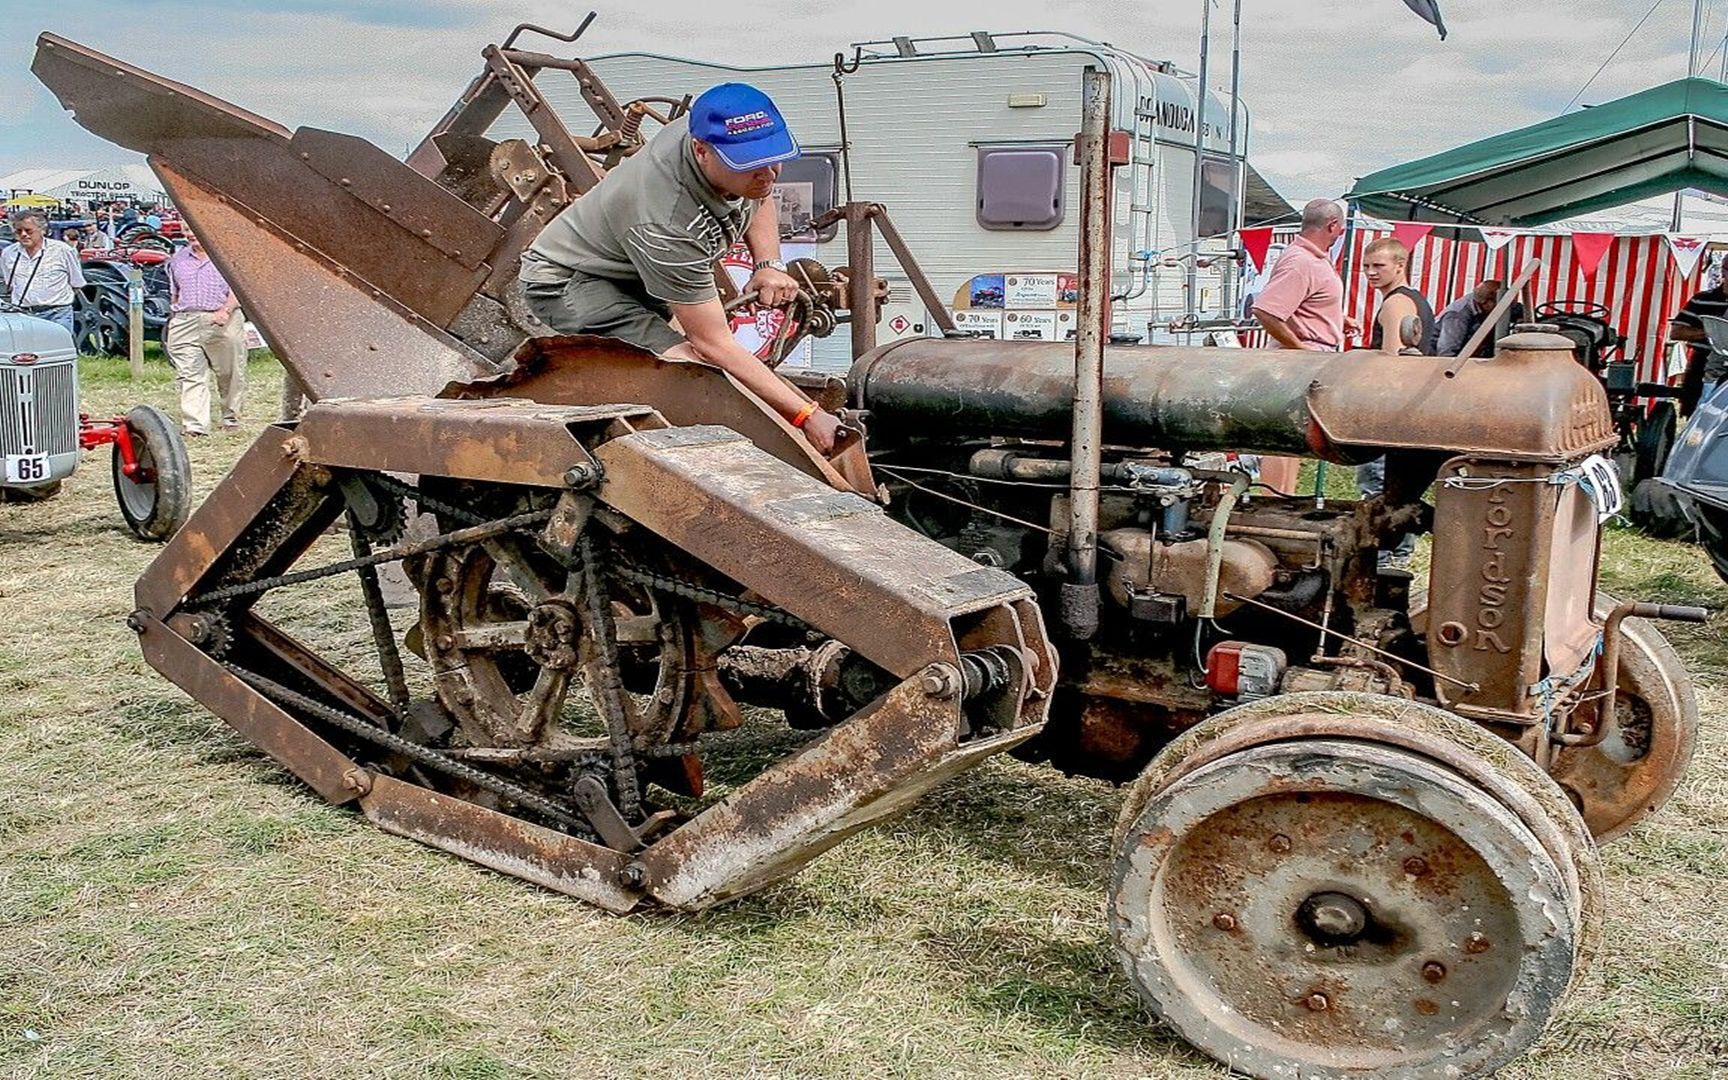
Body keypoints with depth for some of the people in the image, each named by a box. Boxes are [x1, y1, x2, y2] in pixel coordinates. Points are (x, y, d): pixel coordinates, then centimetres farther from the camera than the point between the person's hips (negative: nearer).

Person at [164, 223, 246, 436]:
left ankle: (230, 417, 23)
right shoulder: (178, 259, 19)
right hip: (185, 324, 3)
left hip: (223, 323, -3)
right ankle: (195, 426, -10)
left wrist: (225, 310, -20)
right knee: (189, 376, -7)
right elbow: (174, 295, 25)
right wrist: (171, 322, 20)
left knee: (230, 373, 4)